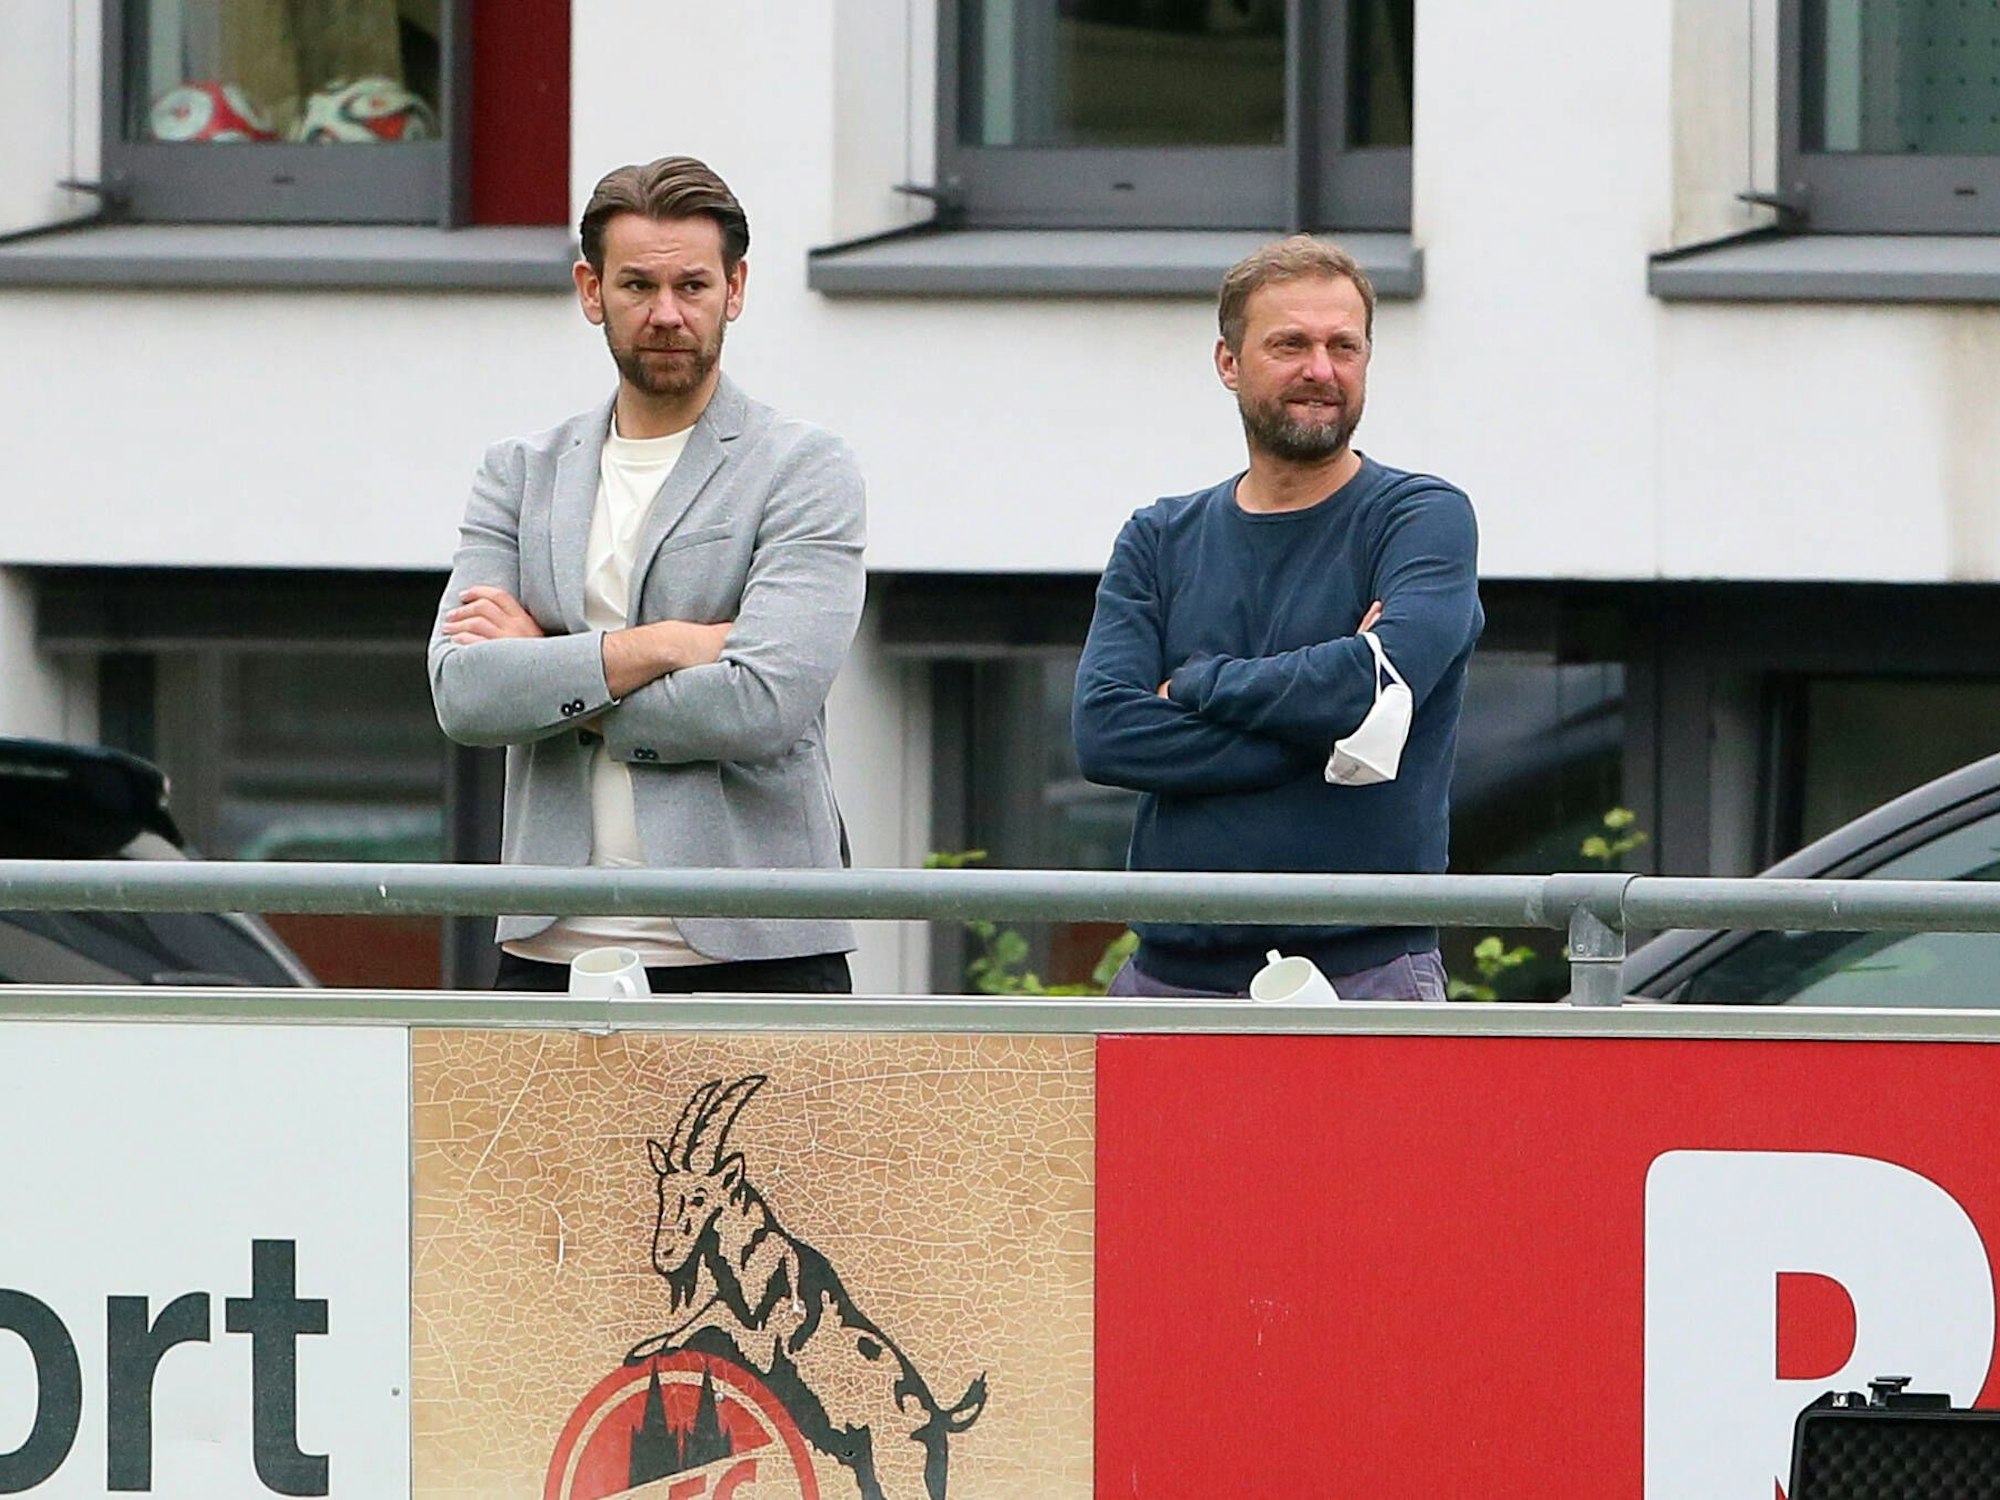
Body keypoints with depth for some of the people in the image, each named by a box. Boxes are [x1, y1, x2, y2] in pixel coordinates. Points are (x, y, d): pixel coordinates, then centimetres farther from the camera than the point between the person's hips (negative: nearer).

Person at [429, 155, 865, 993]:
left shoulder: (804, 471, 3)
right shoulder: (520, 476, 16)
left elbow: (763, 705, -11)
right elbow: (463, 694, 0)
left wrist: (546, 670, -2)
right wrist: (665, 645, -8)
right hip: (554, 952, 3)